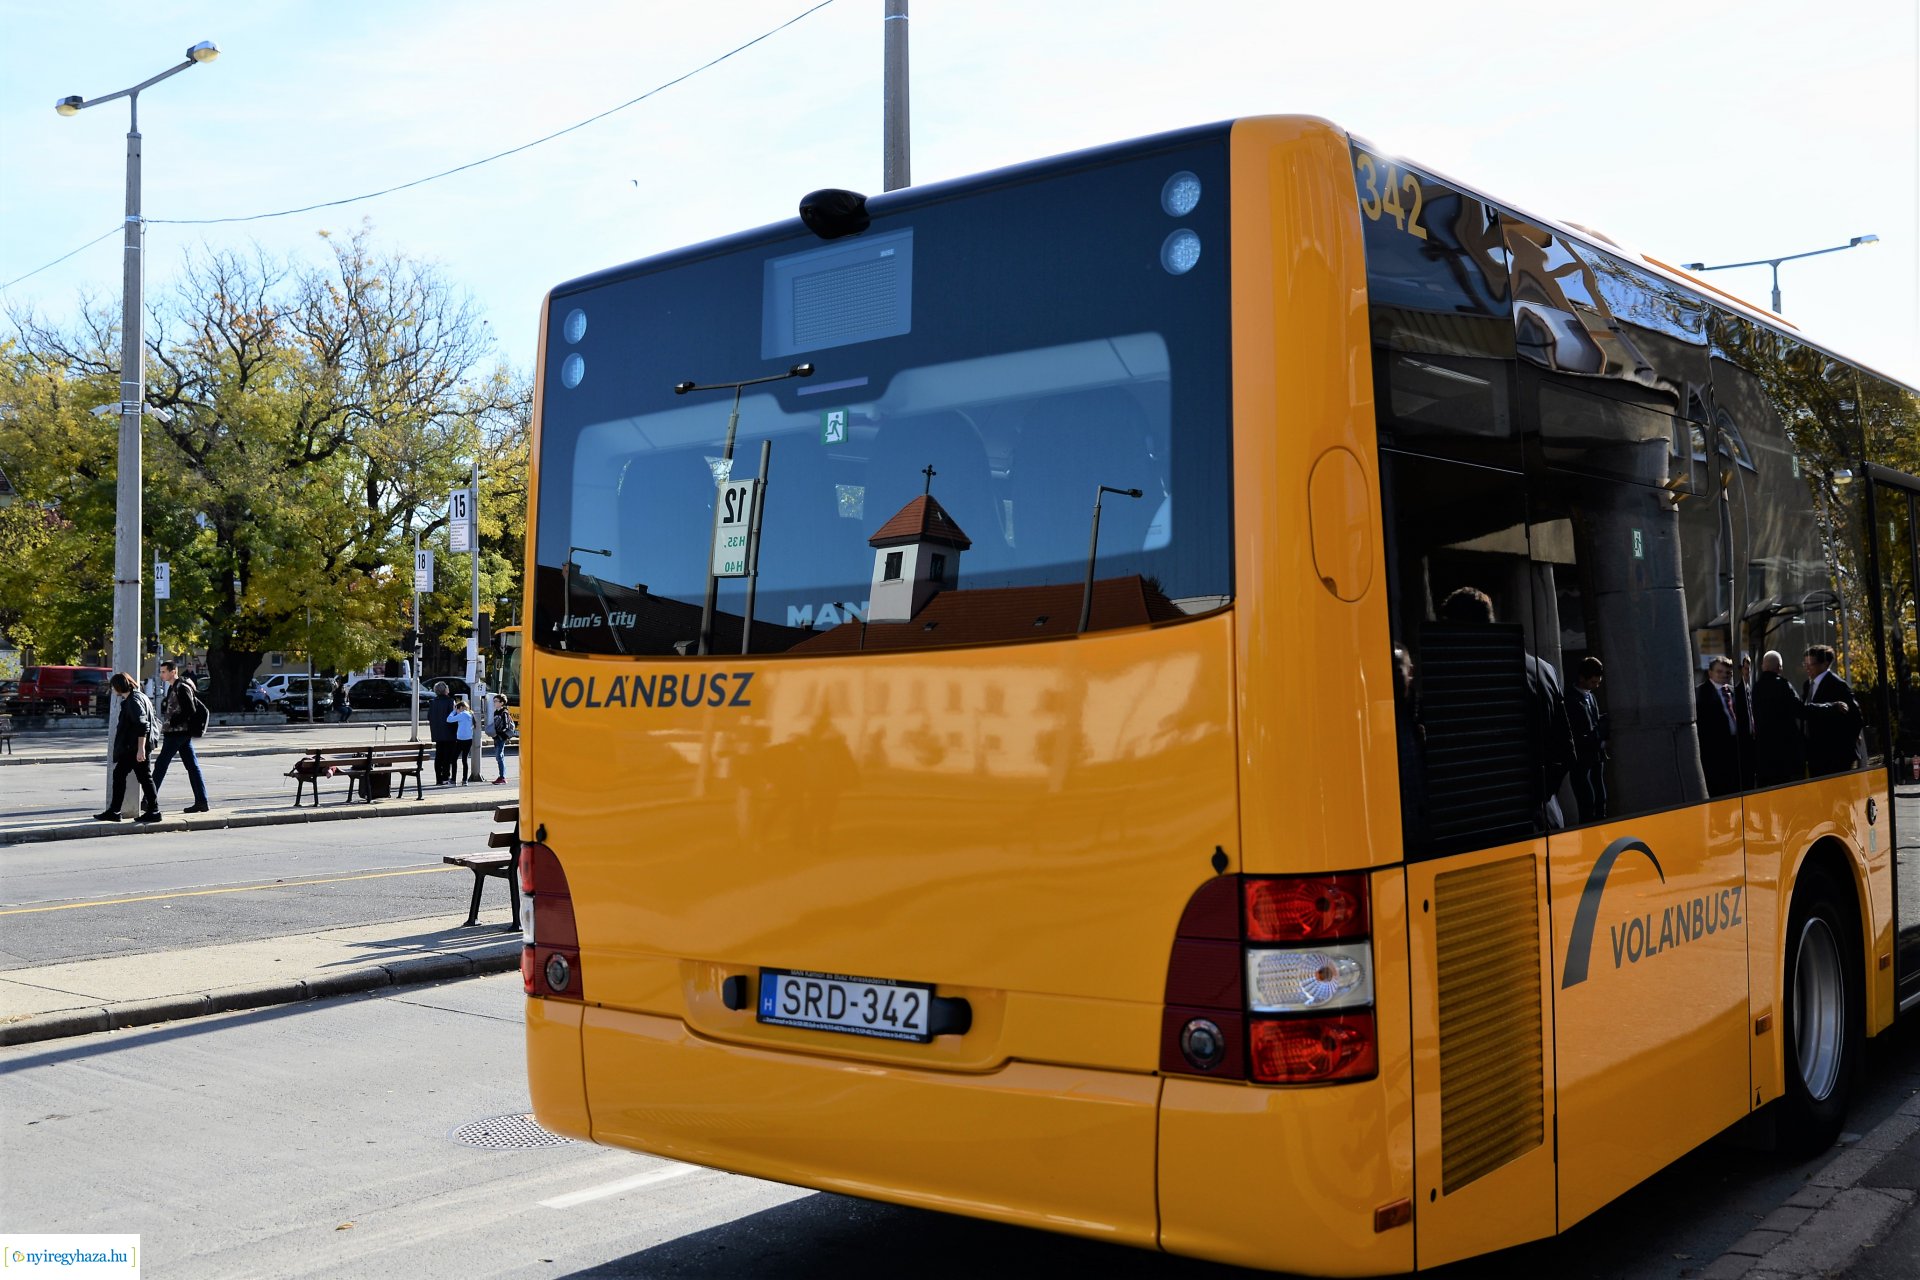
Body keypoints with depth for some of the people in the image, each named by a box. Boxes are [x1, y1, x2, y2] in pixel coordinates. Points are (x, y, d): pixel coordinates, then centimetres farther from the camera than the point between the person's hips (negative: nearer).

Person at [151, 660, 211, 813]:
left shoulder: (181, 688, -14)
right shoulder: (174, 687, 17)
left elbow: (190, 711, -20)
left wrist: (172, 722, -17)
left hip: (176, 733, -10)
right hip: (183, 733, 10)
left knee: (160, 766, -3)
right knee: (192, 766, 5)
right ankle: (201, 801, 4)